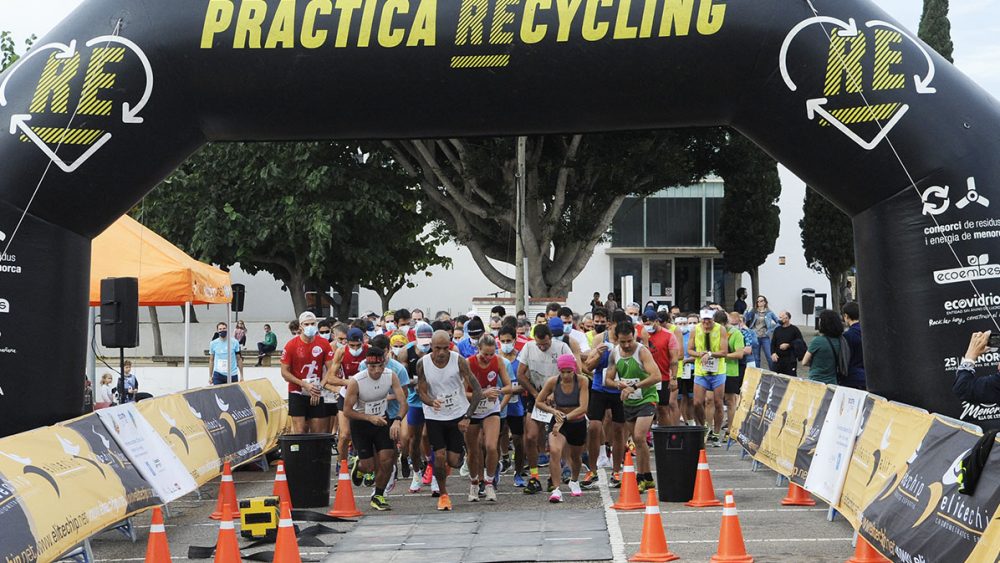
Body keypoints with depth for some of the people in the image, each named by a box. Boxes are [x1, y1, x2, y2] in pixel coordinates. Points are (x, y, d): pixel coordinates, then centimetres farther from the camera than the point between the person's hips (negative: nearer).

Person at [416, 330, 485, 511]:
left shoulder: (459, 361, -16)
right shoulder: (423, 364, -11)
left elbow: (477, 391, -15)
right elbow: (422, 393, -6)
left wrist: (467, 417, -22)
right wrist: (432, 402, -29)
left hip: (458, 415, -1)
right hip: (434, 416, 1)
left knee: (454, 461, -2)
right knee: (439, 456, -9)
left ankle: (449, 463, 37)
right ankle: (443, 494, 14)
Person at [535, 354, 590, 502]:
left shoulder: (582, 381, -18)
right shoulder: (552, 382, -14)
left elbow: (583, 408, -25)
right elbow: (539, 402, -3)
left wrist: (565, 418, -36)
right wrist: (553, 411, -21)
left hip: (578, 423, 1)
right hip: (558, 422, -1)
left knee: (575, 456, 21)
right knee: (554, 451, -28)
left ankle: (574, 481, 53)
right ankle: (556, 490, -28)